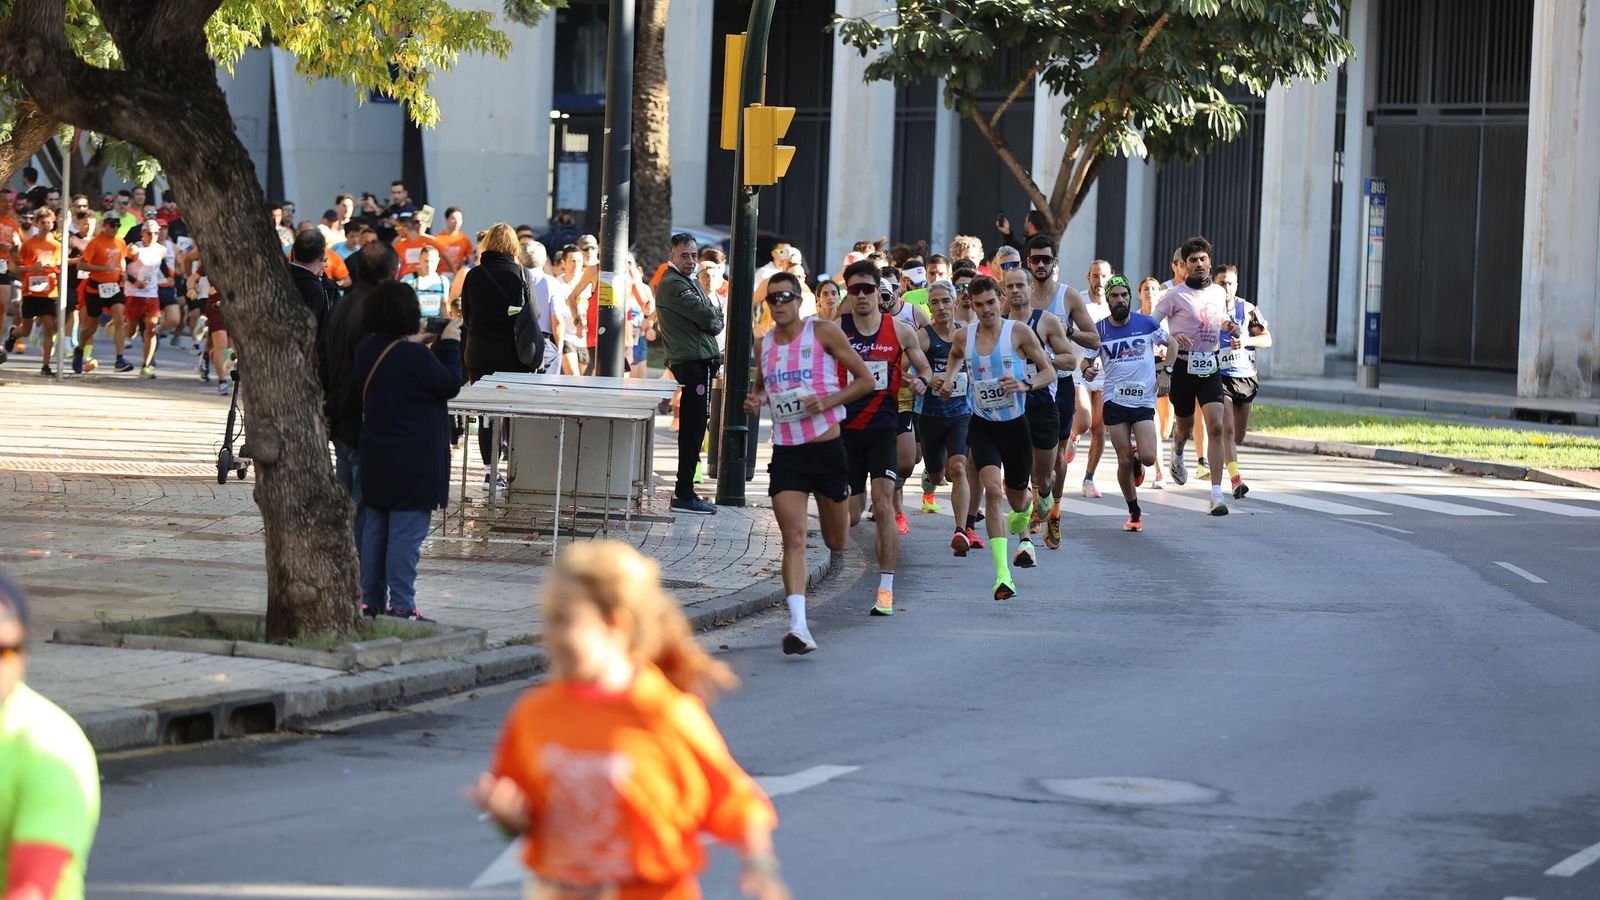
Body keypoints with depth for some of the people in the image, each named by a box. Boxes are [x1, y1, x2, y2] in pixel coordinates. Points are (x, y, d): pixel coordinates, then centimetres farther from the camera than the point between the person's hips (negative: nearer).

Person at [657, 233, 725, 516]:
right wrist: (717, 314, 3)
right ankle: (684, 495, -9)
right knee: (693, 431, -10)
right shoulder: (673, 284, -11)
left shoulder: (690, 282, 22)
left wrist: (712, 318, -3)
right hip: (692, 363, -10)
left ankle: (684, 491, 18)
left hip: (701, 362, 10)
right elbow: (709, 319, -17)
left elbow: (713, 322, 18)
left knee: (693, 430, 13)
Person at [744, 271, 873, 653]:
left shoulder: (824, 332, -5)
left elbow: (865, 380, -2)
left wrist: (827, 401, -17)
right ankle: (799, 626, -20)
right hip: (786, 451, 2)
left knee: (837, 542, 13)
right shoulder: (763, 344, 8)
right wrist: (755, 400, 1)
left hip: (827, 446, -2)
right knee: (793, 539, -13)